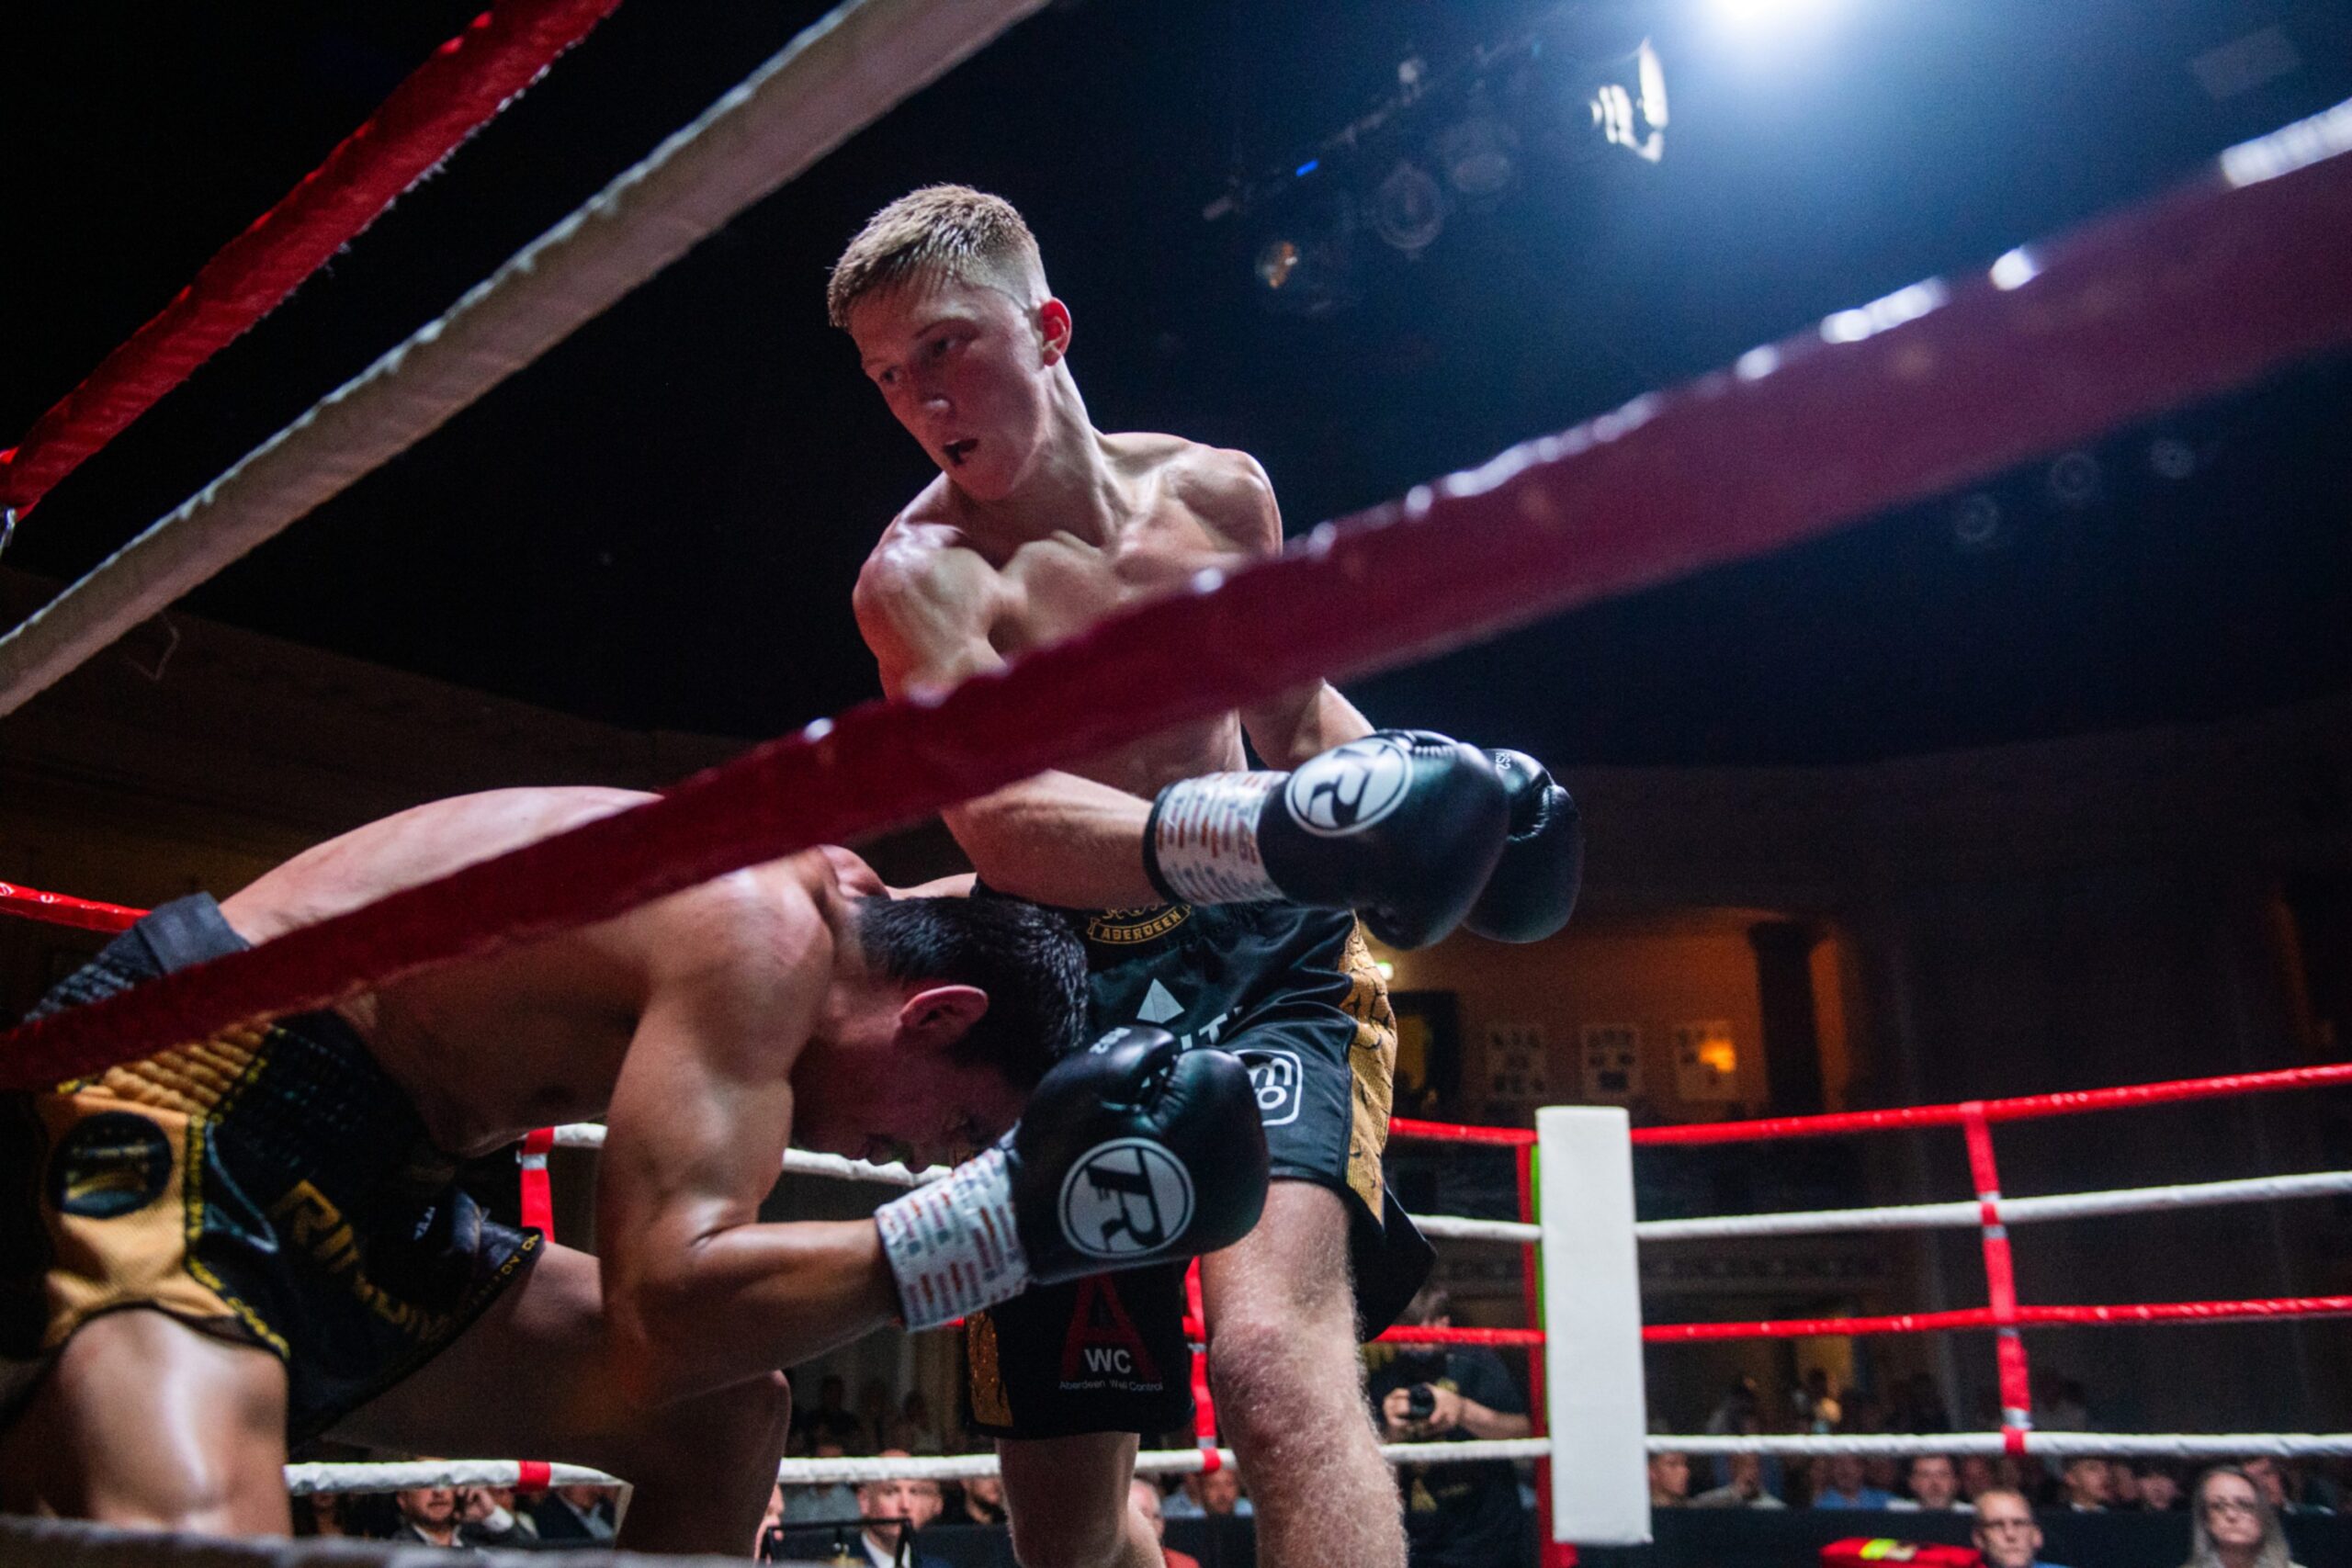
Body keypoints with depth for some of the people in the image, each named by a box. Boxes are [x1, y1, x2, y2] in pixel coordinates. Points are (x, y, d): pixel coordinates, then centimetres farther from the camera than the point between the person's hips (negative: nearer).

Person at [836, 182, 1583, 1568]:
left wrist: (1419, 778, 1)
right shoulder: (920, 574, -8)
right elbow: (1001, 816, -27)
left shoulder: (1219, 493, 5)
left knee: (1273, 1350, -30)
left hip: (1263, 957, 1)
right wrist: (1268, 831, -45)